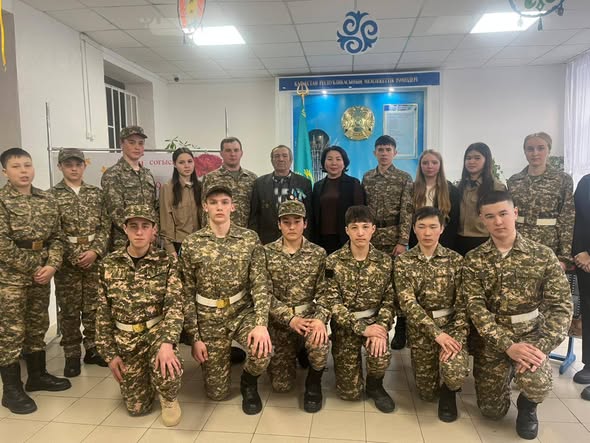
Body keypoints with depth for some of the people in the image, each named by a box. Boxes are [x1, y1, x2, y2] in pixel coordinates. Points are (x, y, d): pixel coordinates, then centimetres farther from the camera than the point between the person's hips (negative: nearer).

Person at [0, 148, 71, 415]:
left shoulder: (47, 200, 6)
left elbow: (56, 237, 6)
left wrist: (52, 265, -8)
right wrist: (33, 268, -13)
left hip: (41, 272, 5)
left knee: (38, 326, 15)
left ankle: (37, 375, 30)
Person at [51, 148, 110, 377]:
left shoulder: (96, 193, 7)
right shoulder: (52, 195, 0)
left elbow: (106, 226, 4)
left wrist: (95, 250, -9)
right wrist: (74, 256, -10)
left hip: (95, 257, 2)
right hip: (67, 259, -2)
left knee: (94, 306, 8)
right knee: (69, 309, 5)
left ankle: (92, 349, 22)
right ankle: (72, 355, 17)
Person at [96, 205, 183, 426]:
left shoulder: (166, 261, -9)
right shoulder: (109, 264, -3)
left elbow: (175, 305, -18)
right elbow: (103, 312, 3)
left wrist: (167, 342, -34)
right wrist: (110, 353, 0)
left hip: (157, 330, -2)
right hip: (126, 339, 2)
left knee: (166, 366, -35)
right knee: (136, 407, 3)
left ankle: (169, 398, 1)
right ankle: (148, 377, 37)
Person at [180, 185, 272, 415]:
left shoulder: (250, 239, -6)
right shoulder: (191, 244, -5)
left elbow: (261, 284, -10)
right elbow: (187, 293, -2)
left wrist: (261, 323, -24)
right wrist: (195, 337, -5)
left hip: (242, 312, 0)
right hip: (209, 318, 1)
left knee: (263, 351, -30)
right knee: (217, 392, 3)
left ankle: (248, 381, 7)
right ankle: (228, 356, 37)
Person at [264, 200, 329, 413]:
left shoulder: (318, 253, -2)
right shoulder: (267, 253, -4)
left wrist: (320, 318, -25)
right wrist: (290, 318, -19)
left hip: (308, 314, 0)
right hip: (279, 320, 0)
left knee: (320, 342, -35)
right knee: (281, 384, -2)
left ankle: (313, 382, 0)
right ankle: (295, 352, 33)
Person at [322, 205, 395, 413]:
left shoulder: (384, 261, -4)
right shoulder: (333, 261, -11)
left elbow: (389, 300, -3)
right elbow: (332, 302, -14)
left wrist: (381, 327, -21)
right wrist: (361, 328, -23)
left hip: (374, 320, 1)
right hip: (345, 325, -1)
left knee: (381, 355, -31)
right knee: (350, 391, -3)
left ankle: (374, 386, 5)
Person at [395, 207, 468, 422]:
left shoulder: (456, 259, -3)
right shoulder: (403, 262, -5)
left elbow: (463, 303, -5)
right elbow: (408, 303, -13)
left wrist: (457, 337, -19)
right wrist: (436, 333, -23)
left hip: (452, 325, 0)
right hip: (421, 329, 1)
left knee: (455, 373, -28)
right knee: (427, 392, 5)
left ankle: (448, 391, 10)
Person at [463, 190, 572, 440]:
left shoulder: (543, 255, -6)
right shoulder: (473, 260, -5)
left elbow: (561, 306, -9)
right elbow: (476, 308, -12)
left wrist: (542, 347, -24)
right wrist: (508, 346, -24)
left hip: (531, 334, -1)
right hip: (491, 339, 1)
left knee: (536, 383, -31)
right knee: (492, 410, 3)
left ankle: (527, 405, 9)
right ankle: (508, 373, 38)